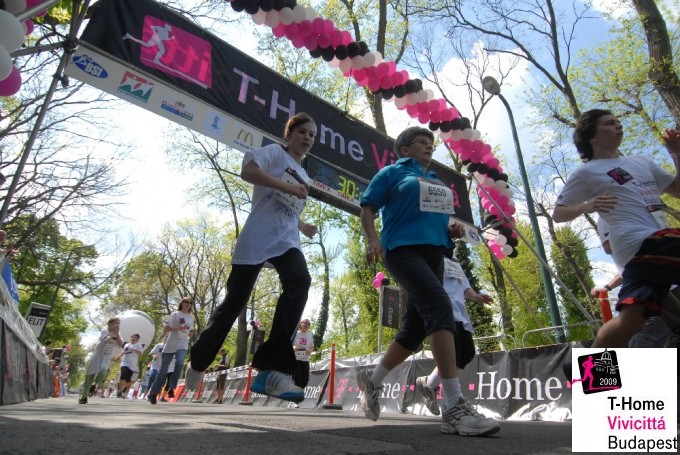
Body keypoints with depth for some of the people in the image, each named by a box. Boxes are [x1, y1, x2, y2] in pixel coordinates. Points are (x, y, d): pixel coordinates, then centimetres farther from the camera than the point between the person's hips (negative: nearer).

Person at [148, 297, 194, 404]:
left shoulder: (191, 317, 11)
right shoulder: (175, 314, -4)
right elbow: (165, 330, -10)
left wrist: (190, 334, 4)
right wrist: (179, 328, -20)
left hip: (183, 346, 3)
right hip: (170, 345, -3)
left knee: (179, 363, -26)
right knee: (163, 370, 3)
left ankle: (171, 387, -13)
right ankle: (153, 393, 18)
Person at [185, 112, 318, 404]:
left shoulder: (303, 176, 27)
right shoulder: (275, 152, 7)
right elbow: (247, 172, -14)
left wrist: (303, 226, 21)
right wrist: (287, 186, -19)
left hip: (286, 241, 5)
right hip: (257, 237, -5)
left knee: (300, 281, -26)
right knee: (235, 301, -1)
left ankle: (271, 368, -31)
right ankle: (198, 362, 24)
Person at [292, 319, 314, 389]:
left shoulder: (310, 335, 10)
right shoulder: (295, 333, -2)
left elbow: (312, 347, 15)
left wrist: (310, 350, -8)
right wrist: (293, 347, -20)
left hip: (305, 360, 4)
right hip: (295, 359, -4)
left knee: (305, 380, 3)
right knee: (296, 379, -8)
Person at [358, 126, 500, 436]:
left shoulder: (437, 181, 28)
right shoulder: (392, 172, 10)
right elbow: (367, 208, 3)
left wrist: (452, 230, 8)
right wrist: (372, 240, -15)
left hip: (434, 253, 8)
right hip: (402, 249, -7)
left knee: (414, 327, 5)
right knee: (440, 306, -28)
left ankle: (372, 382, 24)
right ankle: (454, 407, -30)